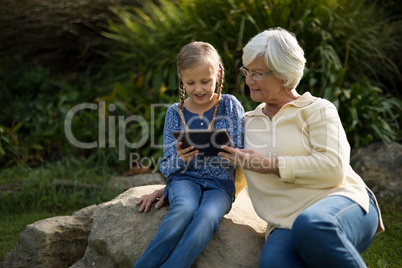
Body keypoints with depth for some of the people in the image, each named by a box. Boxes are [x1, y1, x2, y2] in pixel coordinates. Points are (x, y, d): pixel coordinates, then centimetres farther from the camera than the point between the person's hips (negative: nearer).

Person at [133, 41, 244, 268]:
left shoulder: (230, 105, 4)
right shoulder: (175, 112, 7)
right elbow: (166, 167, 6)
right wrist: (180, 159, -18)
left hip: (220, 184, 0)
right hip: (184, 179, 0)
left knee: (207, 215, -35)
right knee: (185, 208, -35)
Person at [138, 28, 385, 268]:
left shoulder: (317, 110, 7)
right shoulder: (247, 123, 23)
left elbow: (333, 168, -9)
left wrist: (269, 164, -9)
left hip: (341, 201, -2)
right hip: (287, 225, 2)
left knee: (310, 227, -41)